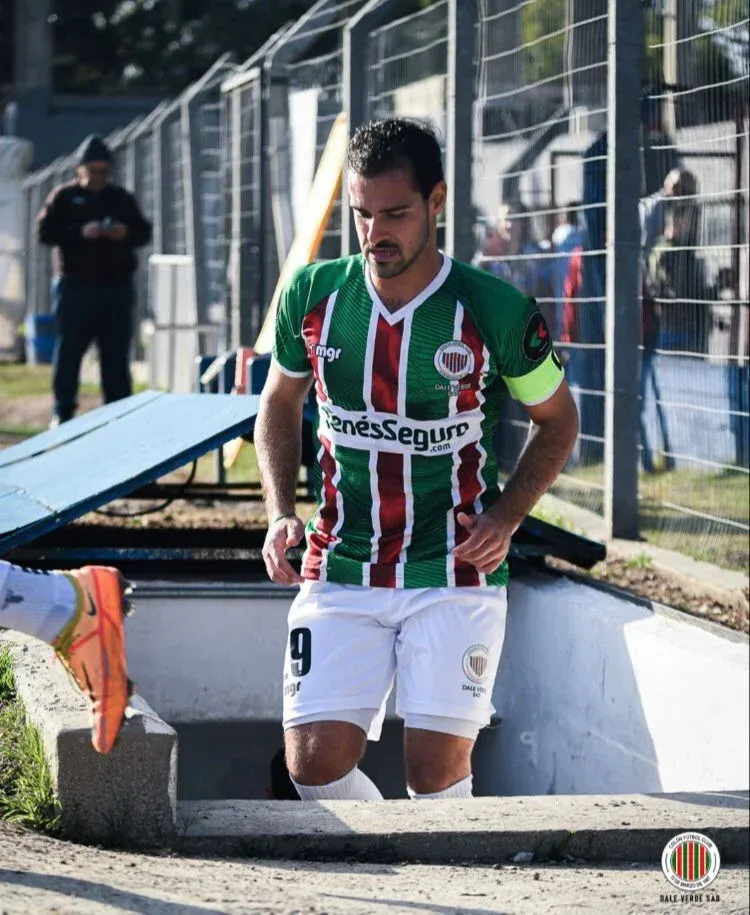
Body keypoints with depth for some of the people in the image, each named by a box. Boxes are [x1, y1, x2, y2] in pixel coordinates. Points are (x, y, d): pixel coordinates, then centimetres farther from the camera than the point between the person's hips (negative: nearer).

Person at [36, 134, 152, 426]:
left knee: (117, 355, 5)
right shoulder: (64, 197, 4)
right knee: (68, 351, -2)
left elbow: (144, 232, 12)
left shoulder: (122, 198, 12)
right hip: (75, 287, -3)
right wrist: (80, 233, -19)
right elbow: (44, 231, -5)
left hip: (117, 288, 3)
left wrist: (126, 233, -10)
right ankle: (63, 411, 4)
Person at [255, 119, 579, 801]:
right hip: (340, 571, 2)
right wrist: (281, 512, 2)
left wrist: (505, 518, -7)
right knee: (315, 762, -7)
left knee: (437, 770, -10)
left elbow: (558, 419, 7)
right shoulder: (313, 295, -1)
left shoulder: (496, 311, -9)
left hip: (456, 572, -2)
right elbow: (280, 404, 17)